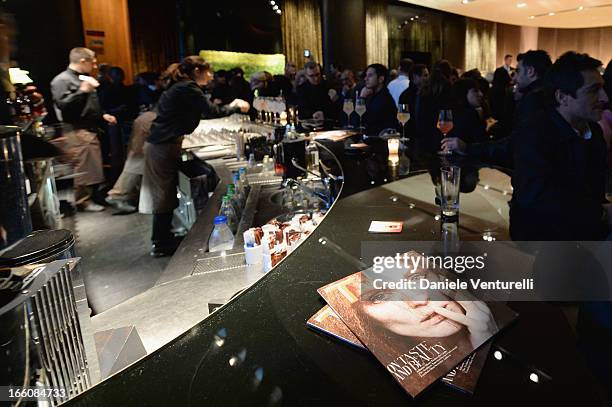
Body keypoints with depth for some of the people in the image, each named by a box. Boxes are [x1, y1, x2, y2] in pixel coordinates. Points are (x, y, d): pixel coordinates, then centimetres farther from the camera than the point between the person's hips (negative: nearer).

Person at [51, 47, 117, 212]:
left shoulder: (83, 78, 21)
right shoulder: (62, 80, -9)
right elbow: (63, 105, -22)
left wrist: (102, 115, 18)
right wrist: (83, 91, -25)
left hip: (90, 129, 10)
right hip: (77, 131, -9)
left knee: (92, 167, 12)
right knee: (83, 167, -9)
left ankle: (88, 196, 22)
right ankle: (82, 201, 0)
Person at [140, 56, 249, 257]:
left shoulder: (181, 87, 17)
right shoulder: (188, 88, -12)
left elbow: (203, 112, 20)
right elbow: (211, 111, -13)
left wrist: (230, 107, 20)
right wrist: (236, 107, 1)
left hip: (160, 144, 10)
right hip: (165, 146, -10)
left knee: (164, 193, 16)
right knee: (165, 195, -1)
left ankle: (162, 239, 27)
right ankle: (161, 245, 10)